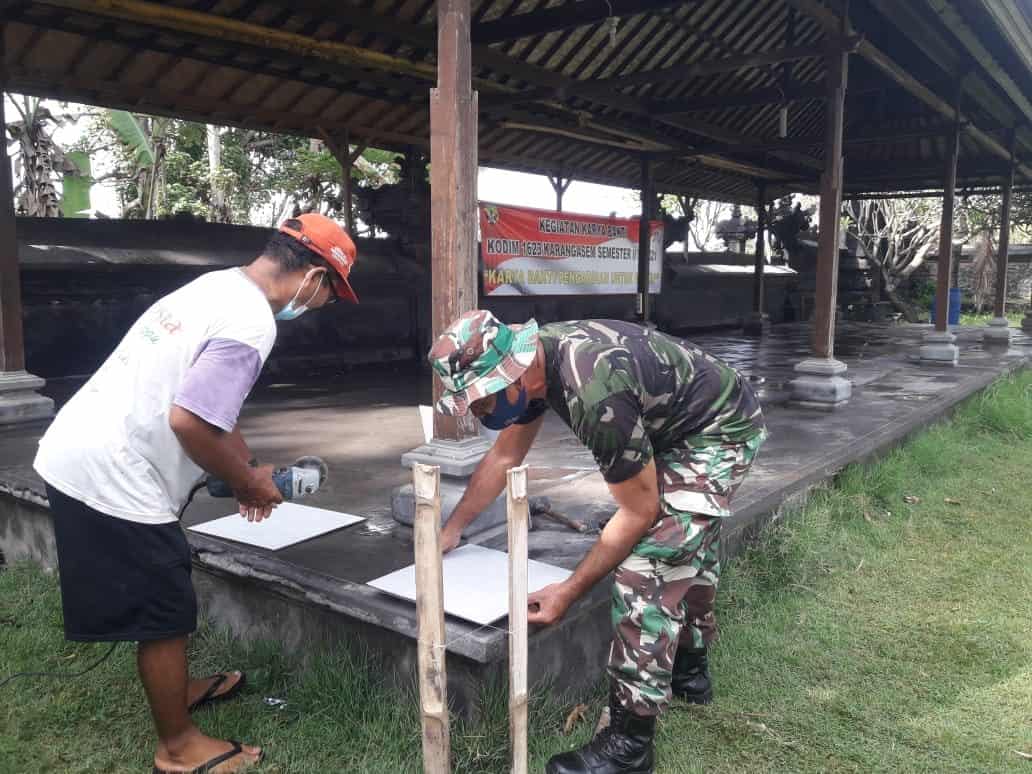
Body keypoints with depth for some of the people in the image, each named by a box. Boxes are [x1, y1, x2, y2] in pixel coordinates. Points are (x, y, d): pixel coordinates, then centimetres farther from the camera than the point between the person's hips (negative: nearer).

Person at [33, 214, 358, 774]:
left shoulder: (217, 287, 11)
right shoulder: (252, 323, -21)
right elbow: (190, 421, -27)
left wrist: (248, 469, 17)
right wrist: (248, 482, -10)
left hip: (76, 454, 10)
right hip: (112, 477, -10)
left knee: (158, 597, 25)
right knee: (165, 612, 6)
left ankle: (176, 689, 45)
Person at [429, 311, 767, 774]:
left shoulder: (594, 395, -39)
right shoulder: (536, 362, -11)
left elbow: (638, 513, -27)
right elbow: (503, 458, 5)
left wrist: (568, 592, -23)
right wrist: (452, 529, 12)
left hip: (720, 431, -10)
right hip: (678, 425, 10)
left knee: (649, 564, -16)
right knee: (687, 544, 23)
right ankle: (689, 670, 45)